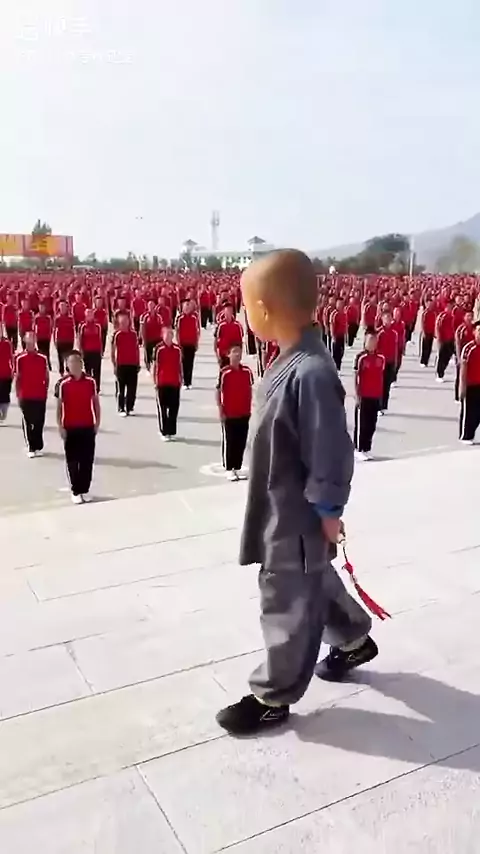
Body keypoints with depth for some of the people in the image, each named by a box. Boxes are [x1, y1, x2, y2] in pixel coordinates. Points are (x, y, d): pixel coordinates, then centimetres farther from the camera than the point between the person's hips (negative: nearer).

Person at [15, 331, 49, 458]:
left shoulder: (43, 358, 1)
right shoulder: (20, 358, -2)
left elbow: (46, 376, 7)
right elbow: (17, 378, 1)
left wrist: (45, 392, 2)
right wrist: (18, 395, -1)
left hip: (40, 396, 1)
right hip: (26, 396, -1)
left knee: (39, 422, 7)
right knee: (27, 423, 3)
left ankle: (38, 447, 17)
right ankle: (30, 448, 10)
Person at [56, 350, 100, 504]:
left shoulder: (90, 381, -1)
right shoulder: (63, 383, -6)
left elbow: (96, 403, 6)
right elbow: (59, 406, -2)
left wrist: (97, 423, 1)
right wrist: (60, 426, -7)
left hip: (88, 427, 2)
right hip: (70, 428, -1)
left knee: (87, 460, 6)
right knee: (72, 461, 4)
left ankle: (85, 490, 18)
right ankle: (75, 491, 13)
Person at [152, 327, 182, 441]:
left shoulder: (177, 348, 4)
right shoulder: (159, 348, -6)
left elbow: (180, 365, 11)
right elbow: (154, 365, -2)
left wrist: (181, 379, 10)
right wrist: (155, 381, -4)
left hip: (175, 383, 3)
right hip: (162, 383, -3)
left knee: (174, 407, 7)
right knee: (162, 408, 2)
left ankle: (172, 432, 17)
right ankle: (164, 432, 9)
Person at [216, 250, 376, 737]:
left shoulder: (311, 373, -30)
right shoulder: (292, 360, 0)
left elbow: (332, 450, -25)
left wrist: (328, 511, -16)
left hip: (300, 514, -9)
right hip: (282, 505, 9)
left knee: (287, 601, 9)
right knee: (312, 581, 27)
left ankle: (274, 697, 29)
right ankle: (354, 639, 51)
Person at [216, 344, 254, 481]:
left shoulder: (247, 371, 2)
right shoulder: (224, 372, -11)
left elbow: (249, 390, 11)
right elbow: (218, 392, -7)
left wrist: (249, 408, 8)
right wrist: (220, 411, -10)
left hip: (244, 414, 4)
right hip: (229, 414, -4)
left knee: (241, 442, 10)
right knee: (228, 443, 3)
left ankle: (237, 468, 20)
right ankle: (229, 469, 11)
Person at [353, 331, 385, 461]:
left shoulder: (381, 358, 6)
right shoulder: (361, 357, -9)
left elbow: (381, 377, 12)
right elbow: (356, 378, -8)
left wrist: (381, 395, 12)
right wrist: (357, 396, -11)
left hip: (376, 396, 5)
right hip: (364, 396, -5)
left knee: (371, 425, 9)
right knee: (361, 424, 1)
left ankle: (367, 449, 18)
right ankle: (358, 450, 9)